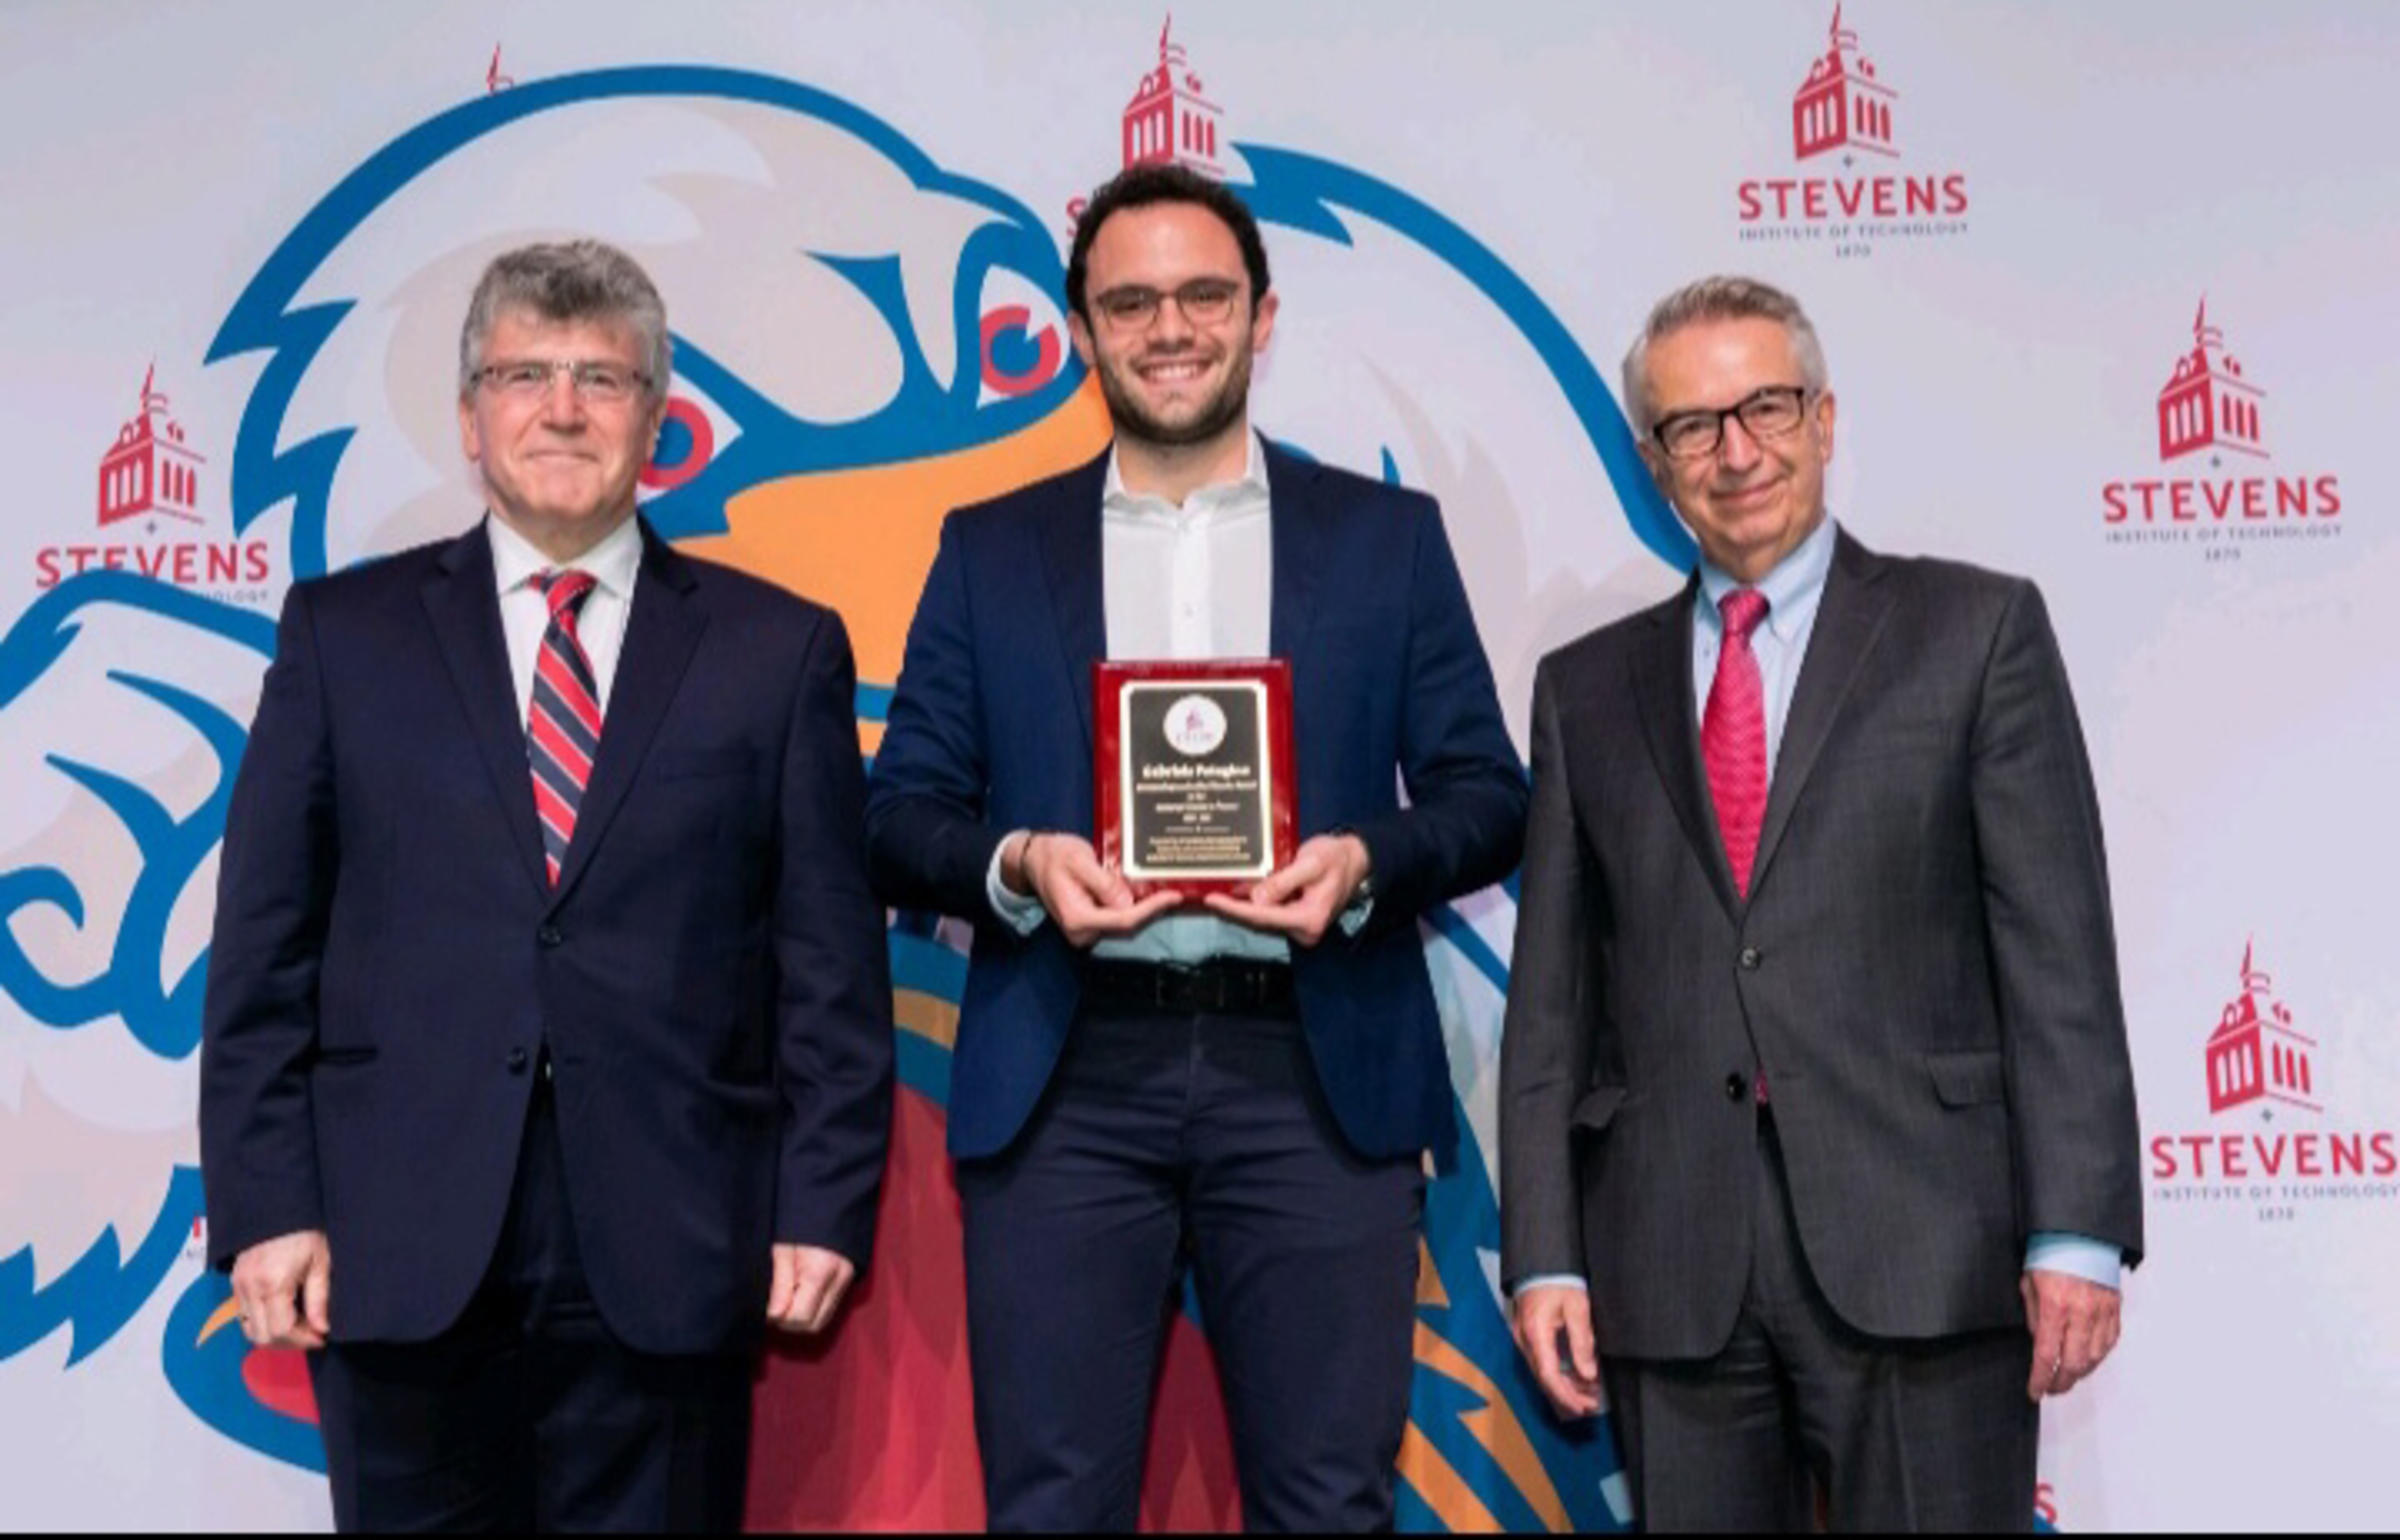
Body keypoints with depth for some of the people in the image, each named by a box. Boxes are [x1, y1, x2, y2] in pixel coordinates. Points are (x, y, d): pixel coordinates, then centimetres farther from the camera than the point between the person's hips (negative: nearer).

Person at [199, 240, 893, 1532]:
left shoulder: (779, 648, 5)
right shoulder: (344, 631, 8)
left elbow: (831, 956, 3)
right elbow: (265, 942, 5)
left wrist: (824, 1204, -3)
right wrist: (265, 1205, -2)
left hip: (669, 1251, 0)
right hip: (402, 1242, 1)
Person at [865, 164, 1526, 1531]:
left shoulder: (1388, 537, 10)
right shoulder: (992, 551, 12)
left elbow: (1488, 796, 7)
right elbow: (903, 810, 8)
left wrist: (1365, 862, -13)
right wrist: (1016, 864, -13)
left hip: (1317, 1077, 0)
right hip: (1064, 1084, 1)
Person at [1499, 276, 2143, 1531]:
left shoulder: (1977, 629, 5)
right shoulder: (1588, 687, 12)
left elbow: (2056, 950, -1)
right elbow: (1552, 993, 10)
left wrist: (2075, 1233, -8)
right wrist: (1544, 1254, 3)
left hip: (1919, 1250, -2)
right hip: (1668, 1273, 3)